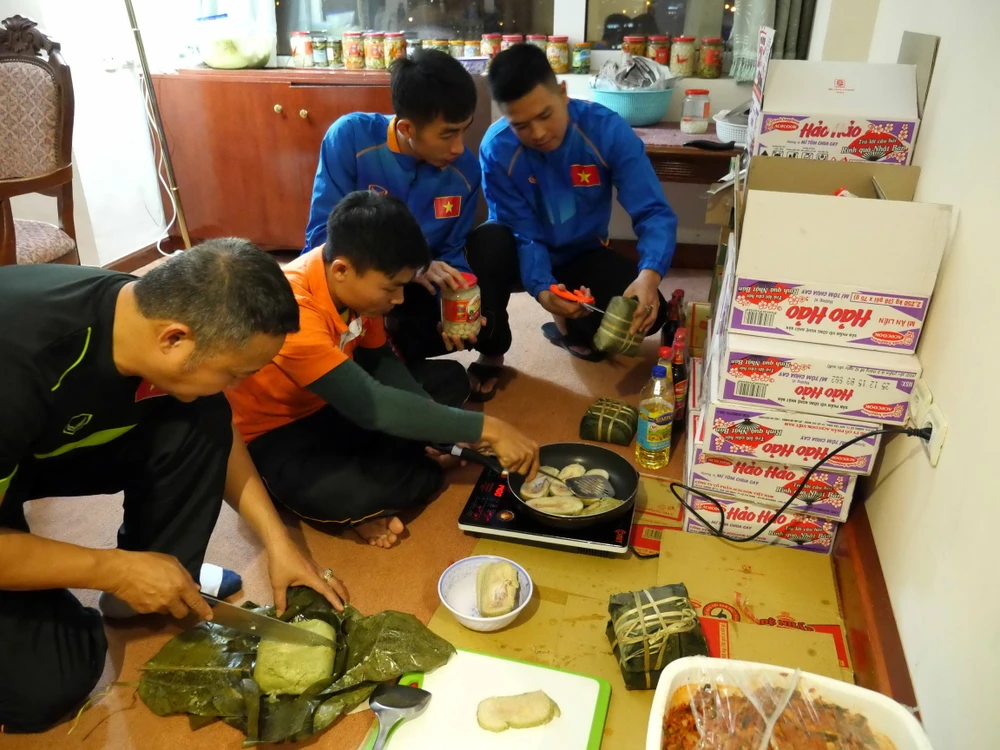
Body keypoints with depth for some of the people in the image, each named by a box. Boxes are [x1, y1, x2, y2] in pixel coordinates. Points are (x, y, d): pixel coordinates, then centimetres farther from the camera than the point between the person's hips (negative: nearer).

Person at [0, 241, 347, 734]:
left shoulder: (160, 313, -21)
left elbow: (219, 435, -4)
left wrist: (278, 542, -10)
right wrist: (117, 571, -25)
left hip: (56, 442, 5)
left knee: (196, 429, -19)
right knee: (49, 682, -16)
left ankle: (165, 589, -2)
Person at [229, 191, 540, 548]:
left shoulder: (354, 281, -11)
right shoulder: (292, 311, -35)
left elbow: (380, 360, 2)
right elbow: (370, 407, -39)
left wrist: (441, 426, -13)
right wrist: (487, 428, -36)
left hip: (335, 404, 8)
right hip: (276, 434, -8)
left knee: (450, 379, 5)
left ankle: (363, 469, -8)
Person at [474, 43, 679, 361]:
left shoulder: (608, 129, -22)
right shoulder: (497, 148, -23)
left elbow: (654, 212, -24)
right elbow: (523, 234, -20)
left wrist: (650, 273, -44)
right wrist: (541, 289, -39)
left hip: (582, 254, 1)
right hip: (524, 253, -1)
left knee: (648, 312, -22)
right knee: (485, 248, -36)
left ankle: (569, 327, 11)